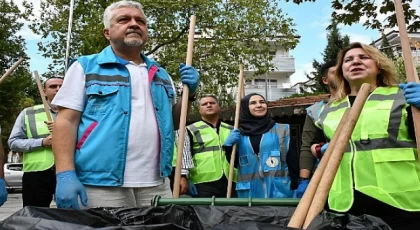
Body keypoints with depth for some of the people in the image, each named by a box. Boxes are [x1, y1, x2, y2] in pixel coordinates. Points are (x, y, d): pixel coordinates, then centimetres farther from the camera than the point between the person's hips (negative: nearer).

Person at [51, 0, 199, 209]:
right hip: (102, 183, -4)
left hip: (156, 183, 5)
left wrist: (189, 94, 4)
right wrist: (65, 174, -14)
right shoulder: (86, 67, 2)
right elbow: (66, 121, -3)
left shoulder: (161, 75, 16)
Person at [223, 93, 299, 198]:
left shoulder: (282, 130, 4)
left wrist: (295, 188, -4)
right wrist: (229, 146, -6)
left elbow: (293, 161, 2)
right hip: (249, 192, 1)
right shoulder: (238, 135, 7)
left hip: (279, 190, -1)